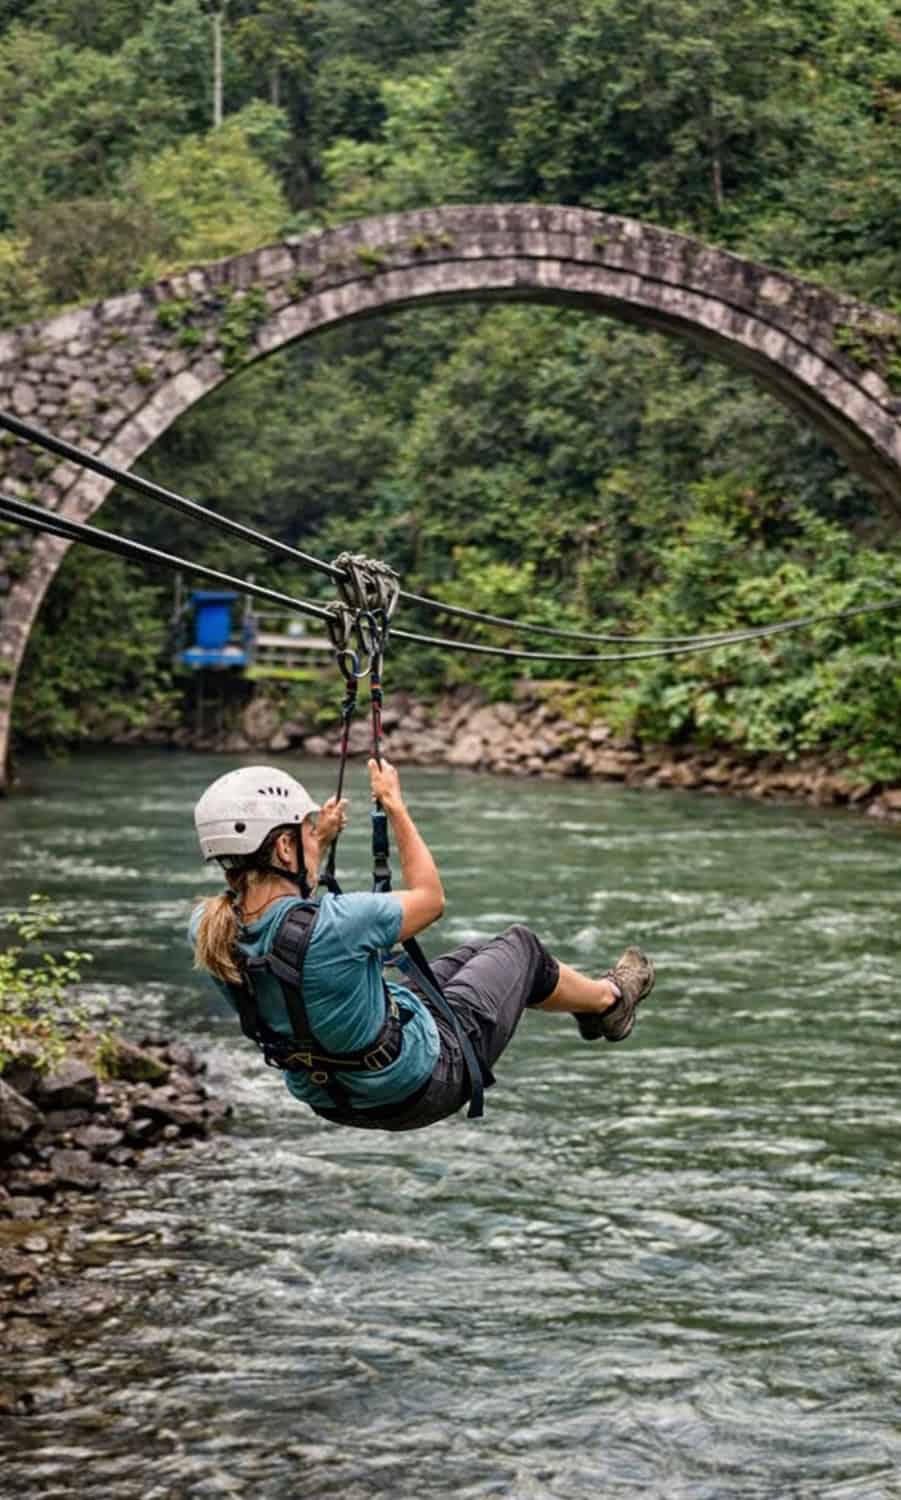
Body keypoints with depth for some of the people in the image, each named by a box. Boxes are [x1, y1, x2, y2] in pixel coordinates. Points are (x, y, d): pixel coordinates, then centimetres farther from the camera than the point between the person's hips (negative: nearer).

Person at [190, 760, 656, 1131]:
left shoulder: (209, 930, -17)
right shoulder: (331, 925, -36)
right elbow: (430, 898, -15)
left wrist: (319, 843, 15)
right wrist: (396, 807, -7)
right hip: (421, 1088, -7)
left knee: (472, 955, 29)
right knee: (520, 946, 17)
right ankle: (609, 1001, 47)